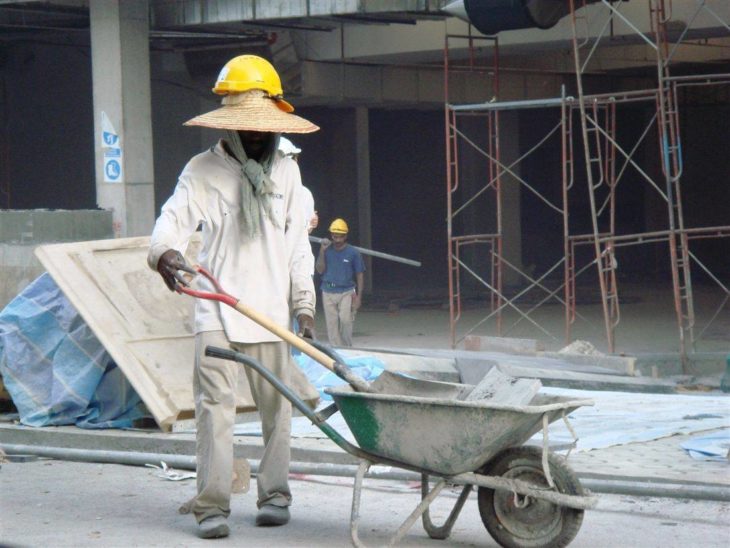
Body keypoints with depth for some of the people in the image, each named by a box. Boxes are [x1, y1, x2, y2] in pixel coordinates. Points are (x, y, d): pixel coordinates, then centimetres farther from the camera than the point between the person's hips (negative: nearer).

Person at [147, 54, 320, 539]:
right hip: (218, 313, -3)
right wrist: (166, 251, -32)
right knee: (215, 406, -9)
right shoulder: (204, 170, 3)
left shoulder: (286, 171, 13)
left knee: (277, 407, 5)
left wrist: (304, 303, 11)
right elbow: (174, 219, -9)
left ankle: (275, 494, 17)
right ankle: (212, 505, -8)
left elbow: (297, 245, 15)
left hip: (271, 312, 3)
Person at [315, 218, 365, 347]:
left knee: (345, 321, -13)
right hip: (328, 292, 2)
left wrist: (359, 296, -3)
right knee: (332, 324, 2)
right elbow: (320, 270, -3)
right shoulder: (327, 250, 4)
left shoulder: (353, 253, -2)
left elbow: (359, 275, 2)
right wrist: (322, 251, -13)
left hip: (347, 292, -2)